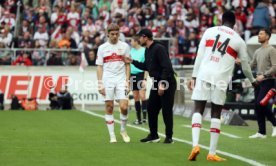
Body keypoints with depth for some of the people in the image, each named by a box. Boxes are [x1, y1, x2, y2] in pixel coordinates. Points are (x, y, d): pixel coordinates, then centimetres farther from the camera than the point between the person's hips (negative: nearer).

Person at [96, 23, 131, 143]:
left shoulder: (124, 46, 7)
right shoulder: (102, 48, 5)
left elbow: (127, 65, 9)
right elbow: (99, 67, 5)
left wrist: (127, 81, -1)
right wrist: (100, 84, -3)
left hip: (121, 79, 0)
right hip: (107, 80, 0)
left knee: (124, 107, -11)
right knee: (109, 108, 0)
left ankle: (123, 130, 13)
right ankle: (112, 135, 6)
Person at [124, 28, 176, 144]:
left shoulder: (159, 48, -16)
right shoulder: (148, 51, 12)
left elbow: (166, 67, -22)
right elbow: (146, 66, 23)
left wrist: (162, 84, -24)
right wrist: (132, 62, 17)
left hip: (167, 83, -9)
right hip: (157, 83, 9)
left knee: (166, 111, -4)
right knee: (151, 108, 9)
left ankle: (169, 137, 5)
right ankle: (153, 135, 19)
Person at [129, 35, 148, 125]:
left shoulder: (143, 51, -6)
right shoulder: (131, 51, 12)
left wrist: (145, 79, -15)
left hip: (141, 74, -6)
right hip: (132, 75, 6)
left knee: (142, 96, -14)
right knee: (136, 97, 6)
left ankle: (144, 117, -13)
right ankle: (138, 119, 9)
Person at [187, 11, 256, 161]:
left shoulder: (209, 31, 11)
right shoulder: (239, 41, 11)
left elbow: (199, 56, 6)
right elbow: (245, 66, 20)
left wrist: (194, 76, 9)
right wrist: (252, 81, 38)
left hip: (203, 75, 1)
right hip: (221, 79, -1)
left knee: (198, 110, 6)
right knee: (216, 114, 7)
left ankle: (195, 145, -13)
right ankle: (212, 153, 6)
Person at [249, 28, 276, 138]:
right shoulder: (257, 52, 17)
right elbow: (251, 66, 20)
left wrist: (264, 75, -20)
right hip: (258, 82, 8)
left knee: (260, 103, -19)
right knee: (257, 106, 4)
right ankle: (262, 132, 9)